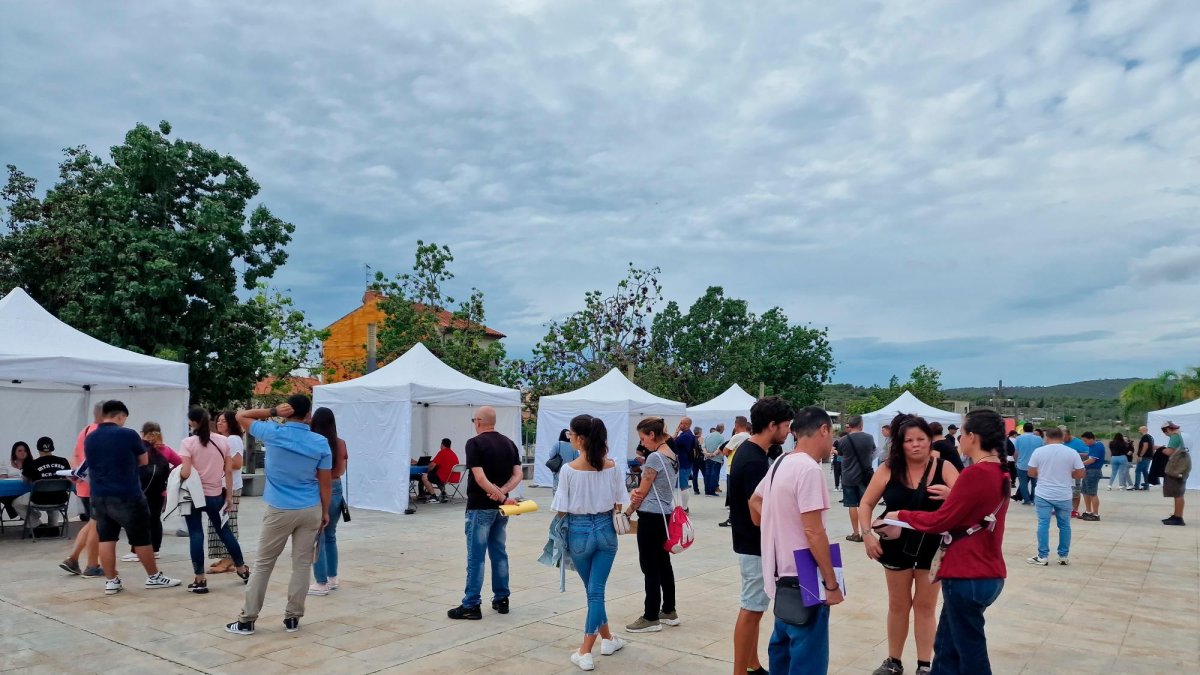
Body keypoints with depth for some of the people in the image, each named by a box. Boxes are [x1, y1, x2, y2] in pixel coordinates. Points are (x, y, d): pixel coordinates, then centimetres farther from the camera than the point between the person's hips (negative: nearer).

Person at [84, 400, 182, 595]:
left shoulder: (89, 439, 4)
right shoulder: (128, 434, -11)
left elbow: (91, 464, 18)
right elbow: (144, 461, 2)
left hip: (99, 497, 5)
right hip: (127, 496, -5)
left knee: (105, 539, 9)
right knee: (141, 539, 5)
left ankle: (111, 581, 12)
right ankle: (154, 577, 15)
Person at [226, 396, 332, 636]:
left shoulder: (273, 434, -9)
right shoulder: (321, 443, -5)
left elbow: (241, 416, 7)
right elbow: (326, 483, -2)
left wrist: (273, 412, -4)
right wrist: (325, 512, 9)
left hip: (280, 511, -1)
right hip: (311, 511, 1)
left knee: (263, 564, 8)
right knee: (302, 564, 8)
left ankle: (247, 620, 12)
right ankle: (292, 618, 13)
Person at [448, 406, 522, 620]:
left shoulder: (475, 443, -12)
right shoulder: (509, 443, 8)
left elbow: (480, 478, -20)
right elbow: (517, 475, 1)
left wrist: (502, 497, -20)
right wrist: (502, 493, -11)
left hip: (480, 507, -6)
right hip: (500, 507, 6)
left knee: (476, 556, -2)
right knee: (499, 552, 15)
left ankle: (471, 605, 2)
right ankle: (501, 599, 21)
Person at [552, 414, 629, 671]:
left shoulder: (569, 469, -15)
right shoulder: (612, 466, -6)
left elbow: (561, 511, -11)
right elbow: (620, 504, 0)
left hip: (579, 531, -2)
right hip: (605, 529, 2)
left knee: (592, 589, 17)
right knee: (596, 590, 8)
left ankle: (607, 639, 30)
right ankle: (585, 652, 9)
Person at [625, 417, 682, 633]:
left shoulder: (655, 457, -18)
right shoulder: (672, 455, 10)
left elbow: (643, 492, -12)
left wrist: (629, 510, 4)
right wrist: (636, 493, -7)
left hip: (651, 516, -9)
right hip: (666, 515, 10)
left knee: (650, 566, -1)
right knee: (663, 563, 16)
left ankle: (651, 618, 6)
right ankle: (669, 611, 25)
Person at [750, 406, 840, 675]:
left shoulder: (781, 463, 9)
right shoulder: (809, 468, -20)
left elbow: (754, 502, 22)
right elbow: (813, 531, -23)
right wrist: (831, 583, -17)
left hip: (784, 573, 9)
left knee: (784, 644, 22)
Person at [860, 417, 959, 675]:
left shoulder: (944, 468, -10)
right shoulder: (888, 469, -7)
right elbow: (866, 504, 0)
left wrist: (950, 495, -34)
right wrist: (867, 533, -11)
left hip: (933, 546, -1)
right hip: (896, 545, 1)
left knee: (925, 606, 11)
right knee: (898, 605, 15)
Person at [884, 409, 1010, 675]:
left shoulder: (975, 473, -20)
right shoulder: (1000, 473, 7)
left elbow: (940, 521, -15)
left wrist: (901, 515, -2)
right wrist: (952, 495, 16)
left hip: (968, 577, -9)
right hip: (989, 574, 9)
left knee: (971, 654, 5)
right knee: (946, 646, 18)